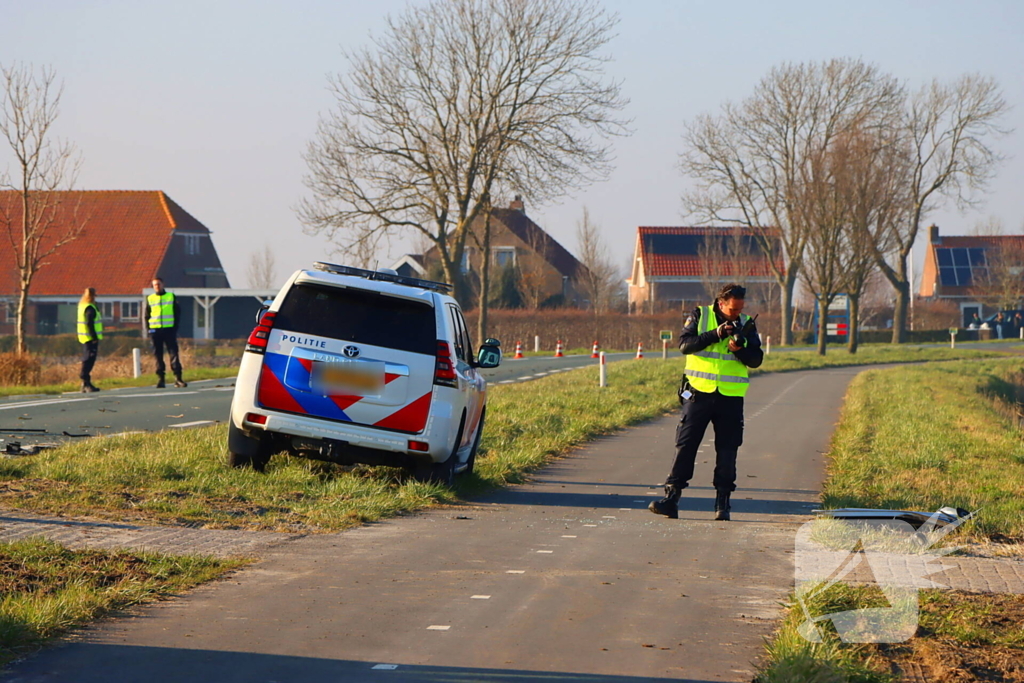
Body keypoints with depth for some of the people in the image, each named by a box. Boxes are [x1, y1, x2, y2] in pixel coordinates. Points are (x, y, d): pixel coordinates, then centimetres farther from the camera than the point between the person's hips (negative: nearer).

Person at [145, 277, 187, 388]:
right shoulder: (150, 299, 9)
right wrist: (149, 329, -1)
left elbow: (178, 313, 8)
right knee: (158, 355, 1)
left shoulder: (171, 297, 7)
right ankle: (160, 379, 3)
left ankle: (178, 378, -9)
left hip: (169, 329, -1)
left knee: (173, 353, -6)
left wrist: (175, 328, -2)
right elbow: (146, 315, 11)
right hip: (155, 330, 1)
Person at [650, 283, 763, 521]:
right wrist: (715, 335, -21)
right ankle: (672, 497, 1)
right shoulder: (700, 316, 1)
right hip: (699, 392, -2)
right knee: (686, 445, -2)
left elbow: (756, 359, 3)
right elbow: (685, 344, -11)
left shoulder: (746, 324, 7)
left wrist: (740, 350, -17)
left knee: (727, 450, 2)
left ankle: (722, 502, 8)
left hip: (731, 397, 2)